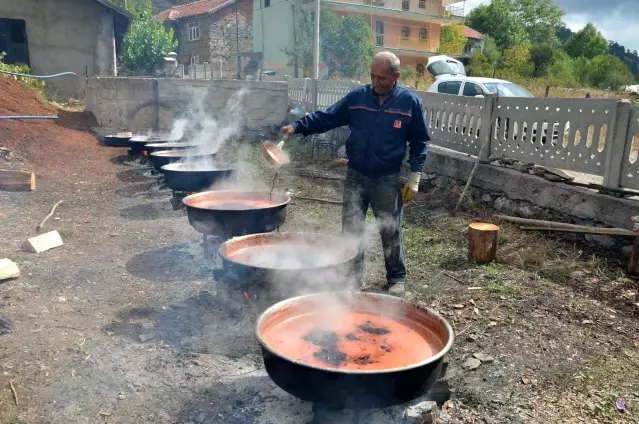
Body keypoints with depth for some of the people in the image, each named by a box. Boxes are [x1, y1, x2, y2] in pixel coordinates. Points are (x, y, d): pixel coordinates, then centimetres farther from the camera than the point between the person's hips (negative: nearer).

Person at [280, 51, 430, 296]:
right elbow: (327, 117, 0)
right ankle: (353, 273, 26)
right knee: (351, 228, 9)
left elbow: (419, 142, 0)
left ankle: (397, 278, 25)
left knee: (390, 232, 7)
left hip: (388, 180, -2)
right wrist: (297, 126, -14)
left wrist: (415, 178, -4)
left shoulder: (410, 102, -5)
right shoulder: (357, 97, -1)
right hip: (355, 176, 2)